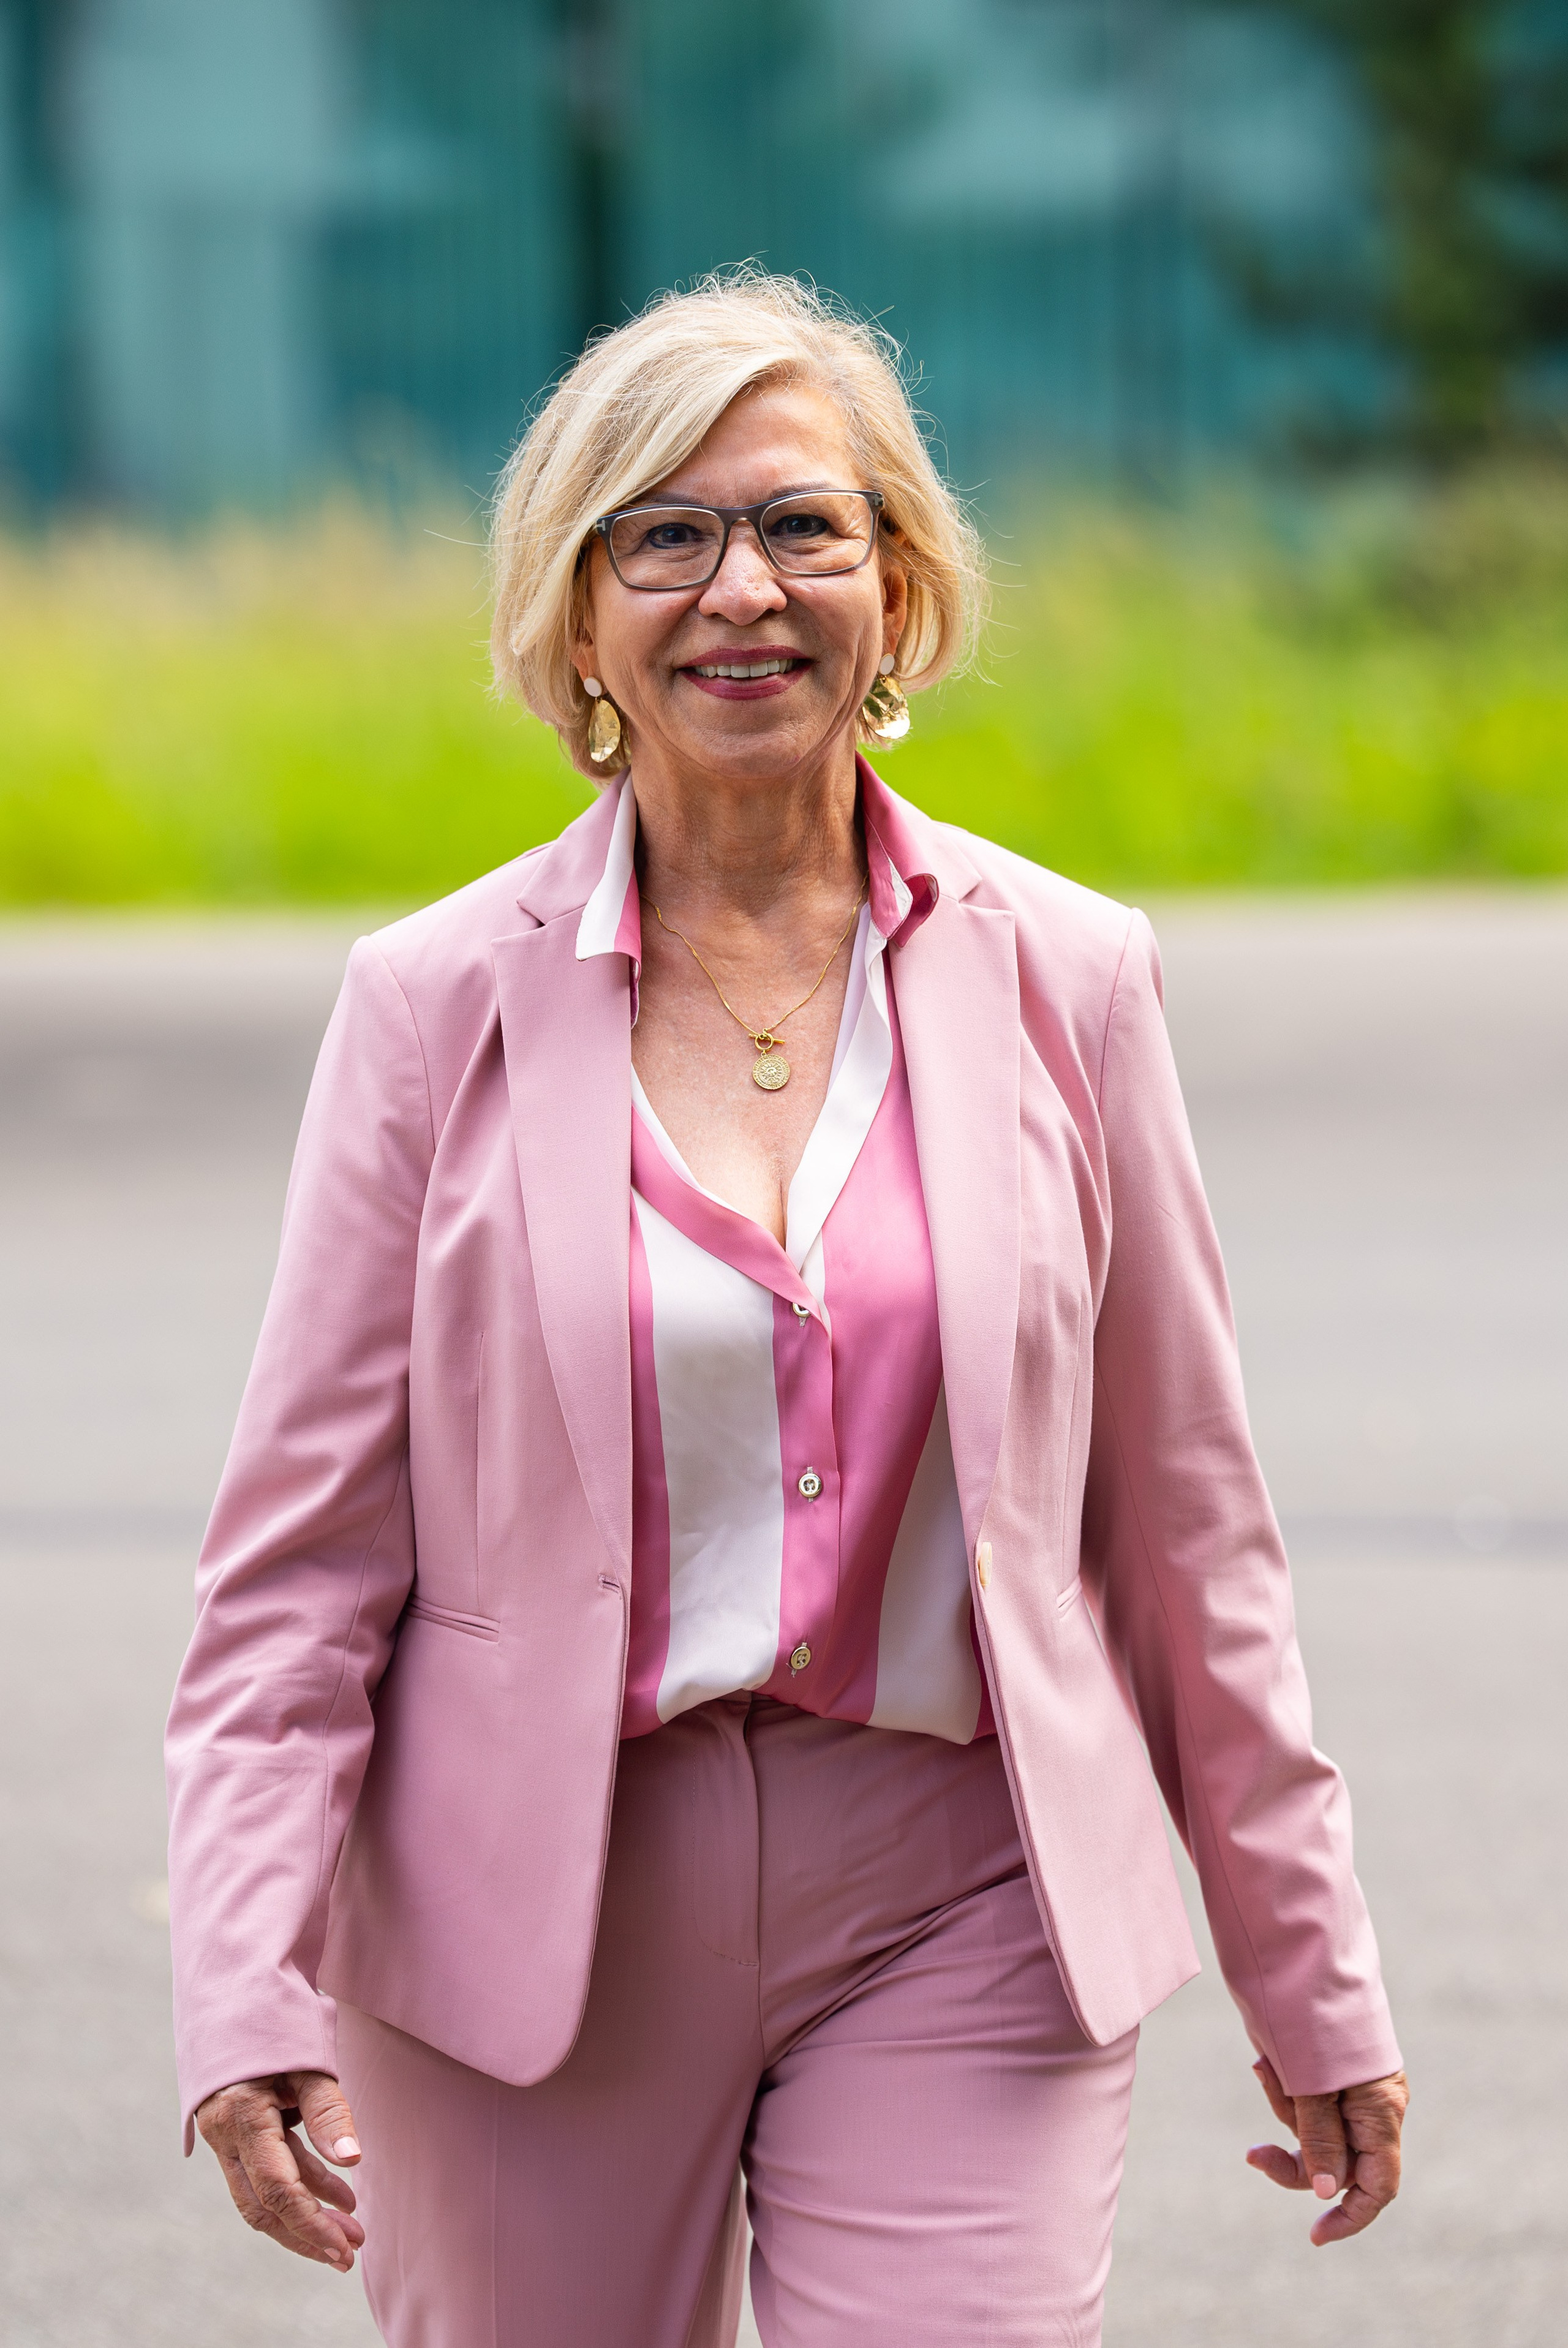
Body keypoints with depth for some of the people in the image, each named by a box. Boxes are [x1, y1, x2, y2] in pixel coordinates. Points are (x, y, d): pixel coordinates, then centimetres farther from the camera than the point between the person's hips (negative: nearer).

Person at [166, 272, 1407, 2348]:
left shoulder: (1065, 977, 3)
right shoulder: (440, 1003, -1)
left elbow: (1184, 1521, 8)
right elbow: (303, 1549, -1)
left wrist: (1310, 1981, 10)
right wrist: (250, 1996, -11)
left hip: (954, 1921, 0)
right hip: (529, 1931, 0)